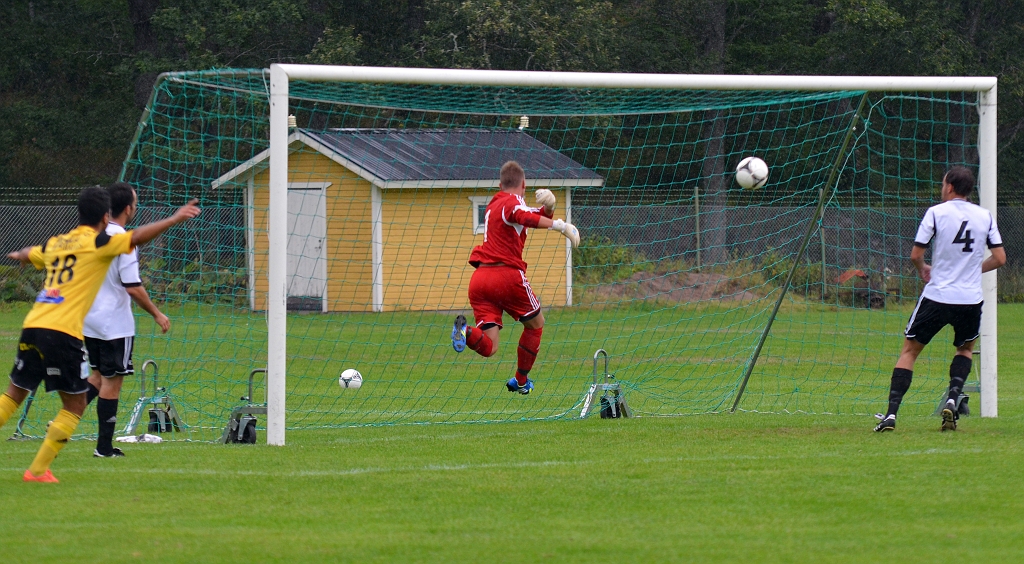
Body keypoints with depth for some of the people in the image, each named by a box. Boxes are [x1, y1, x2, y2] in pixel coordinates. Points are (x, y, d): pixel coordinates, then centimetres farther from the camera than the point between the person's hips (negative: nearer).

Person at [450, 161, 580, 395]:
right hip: (507, 274, -6)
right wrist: (560, 226, -33)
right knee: (535, 324, 21)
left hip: (479, 278, 6)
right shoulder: (513, 202, -2)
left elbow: (539, 216, 28)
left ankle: (466, 331, -31)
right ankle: (521, 381, 26)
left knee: (488, 347, -1)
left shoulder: (494, 205, 24)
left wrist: (548, 206, 6)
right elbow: (523, 216, -27)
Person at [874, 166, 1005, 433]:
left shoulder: (936, 213, -6)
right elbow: (1000, 258, 6)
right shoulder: (985, 216, 4)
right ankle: (953, 399, 5)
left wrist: (923, 270, 17)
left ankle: (891, 414, -3)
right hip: (971, 298, 3)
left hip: (937, 296, -3)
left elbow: (915, 255, -6)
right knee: (965, 348, 28)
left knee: (910, 350, 9)